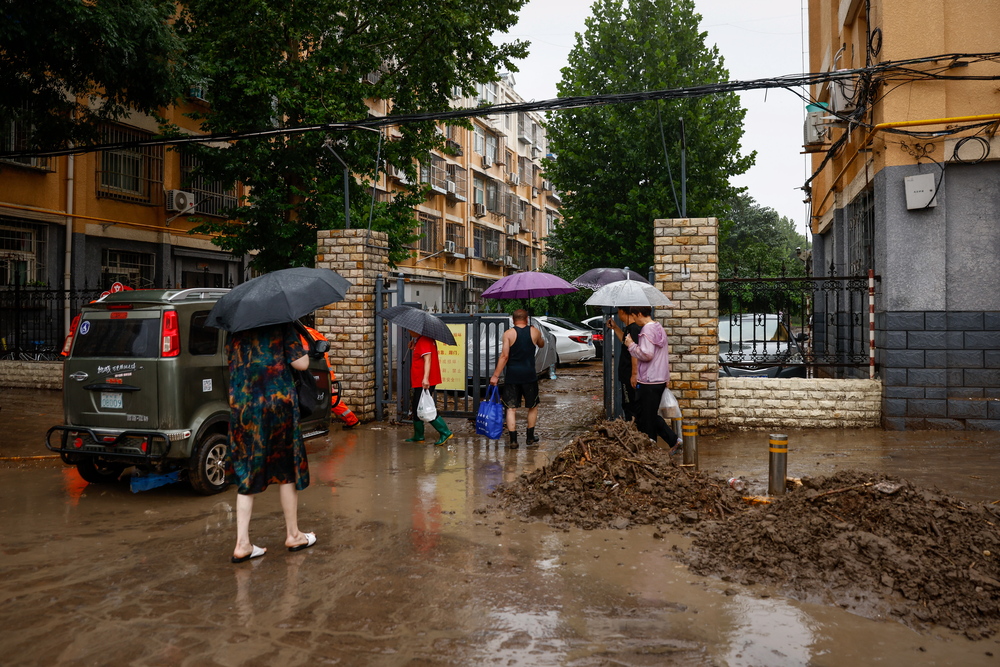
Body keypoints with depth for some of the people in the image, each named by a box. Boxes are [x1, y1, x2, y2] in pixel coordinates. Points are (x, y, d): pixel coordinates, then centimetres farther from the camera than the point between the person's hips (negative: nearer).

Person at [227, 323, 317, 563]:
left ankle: (242, 543, 7)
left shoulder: (235, 329, 5)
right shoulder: (282, 325, -8)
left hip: (240, 405, 4)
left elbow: (231, 358, 16)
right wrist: (296, 344, 7)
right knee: (286, 469, 11)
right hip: (277, 400, -3)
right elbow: (301, 363, -10)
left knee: (246, 471, 10)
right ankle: (293, 535, 23)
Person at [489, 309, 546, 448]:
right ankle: (530, 437, 25)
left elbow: (504, 356, -11)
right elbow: (541, 345, 22)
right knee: (533, 406, 19)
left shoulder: (508, 334, -6)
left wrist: (496, 375, -7)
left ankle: (513, 440, 0)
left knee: (511, 408, 4)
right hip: (529, 375, 1)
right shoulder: (534, 332, 1)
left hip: (512, 375, -1)